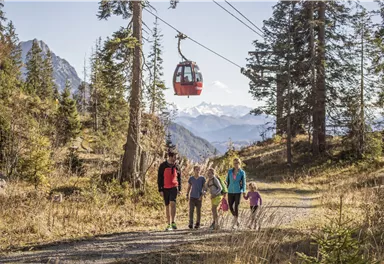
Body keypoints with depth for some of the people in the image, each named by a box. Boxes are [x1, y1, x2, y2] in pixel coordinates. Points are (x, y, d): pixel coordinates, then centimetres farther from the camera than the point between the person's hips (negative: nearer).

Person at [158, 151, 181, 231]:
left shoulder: (176, 167, 6)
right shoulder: (163, 166, -3)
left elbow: (179, 178, 13)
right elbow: (159, 178, -1)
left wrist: (179, 189, 7)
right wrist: (160, 190, -6)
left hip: (174, 187, 0)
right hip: (165, 188, 0)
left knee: (172, 203, -18)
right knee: (167, 206, 7)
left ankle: (173, 222, -13)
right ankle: (168, 224, 13)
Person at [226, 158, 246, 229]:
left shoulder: (242, 172, -2)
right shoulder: (230, 171, 5)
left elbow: (244, 183, 0)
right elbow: (227, 181, 10)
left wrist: (244, 192, -8)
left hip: (238, 191, -3)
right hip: (230, 191, 3)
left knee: (236, 207, -5)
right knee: (230, 207, 4)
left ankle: (234, 223, 6)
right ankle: (237, 220, 26)